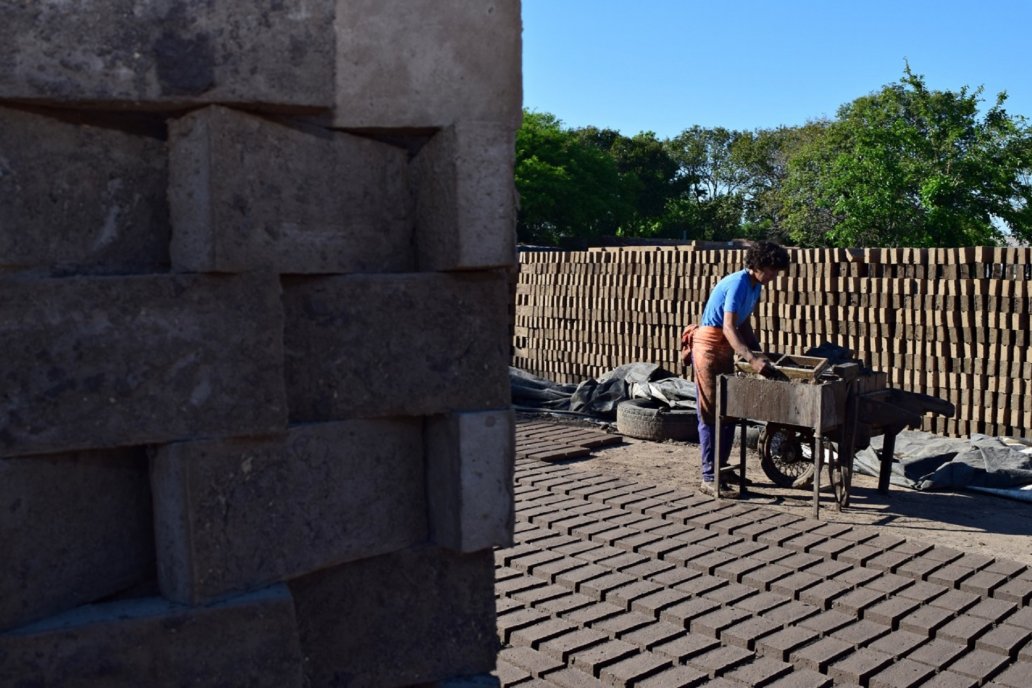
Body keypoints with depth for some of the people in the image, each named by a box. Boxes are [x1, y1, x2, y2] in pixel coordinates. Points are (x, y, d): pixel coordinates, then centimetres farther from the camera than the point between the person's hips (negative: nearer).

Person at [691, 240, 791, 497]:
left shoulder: (755, 287, 8)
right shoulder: (738, 284, -20)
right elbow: (728, 327, -29)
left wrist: (759, 352, 7)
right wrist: (751, 359, -38)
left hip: (726, 349, 10)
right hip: (709, 346, -10)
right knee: (711, 413, -8)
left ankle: (720, 467, 24)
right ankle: (709, 479, -5)